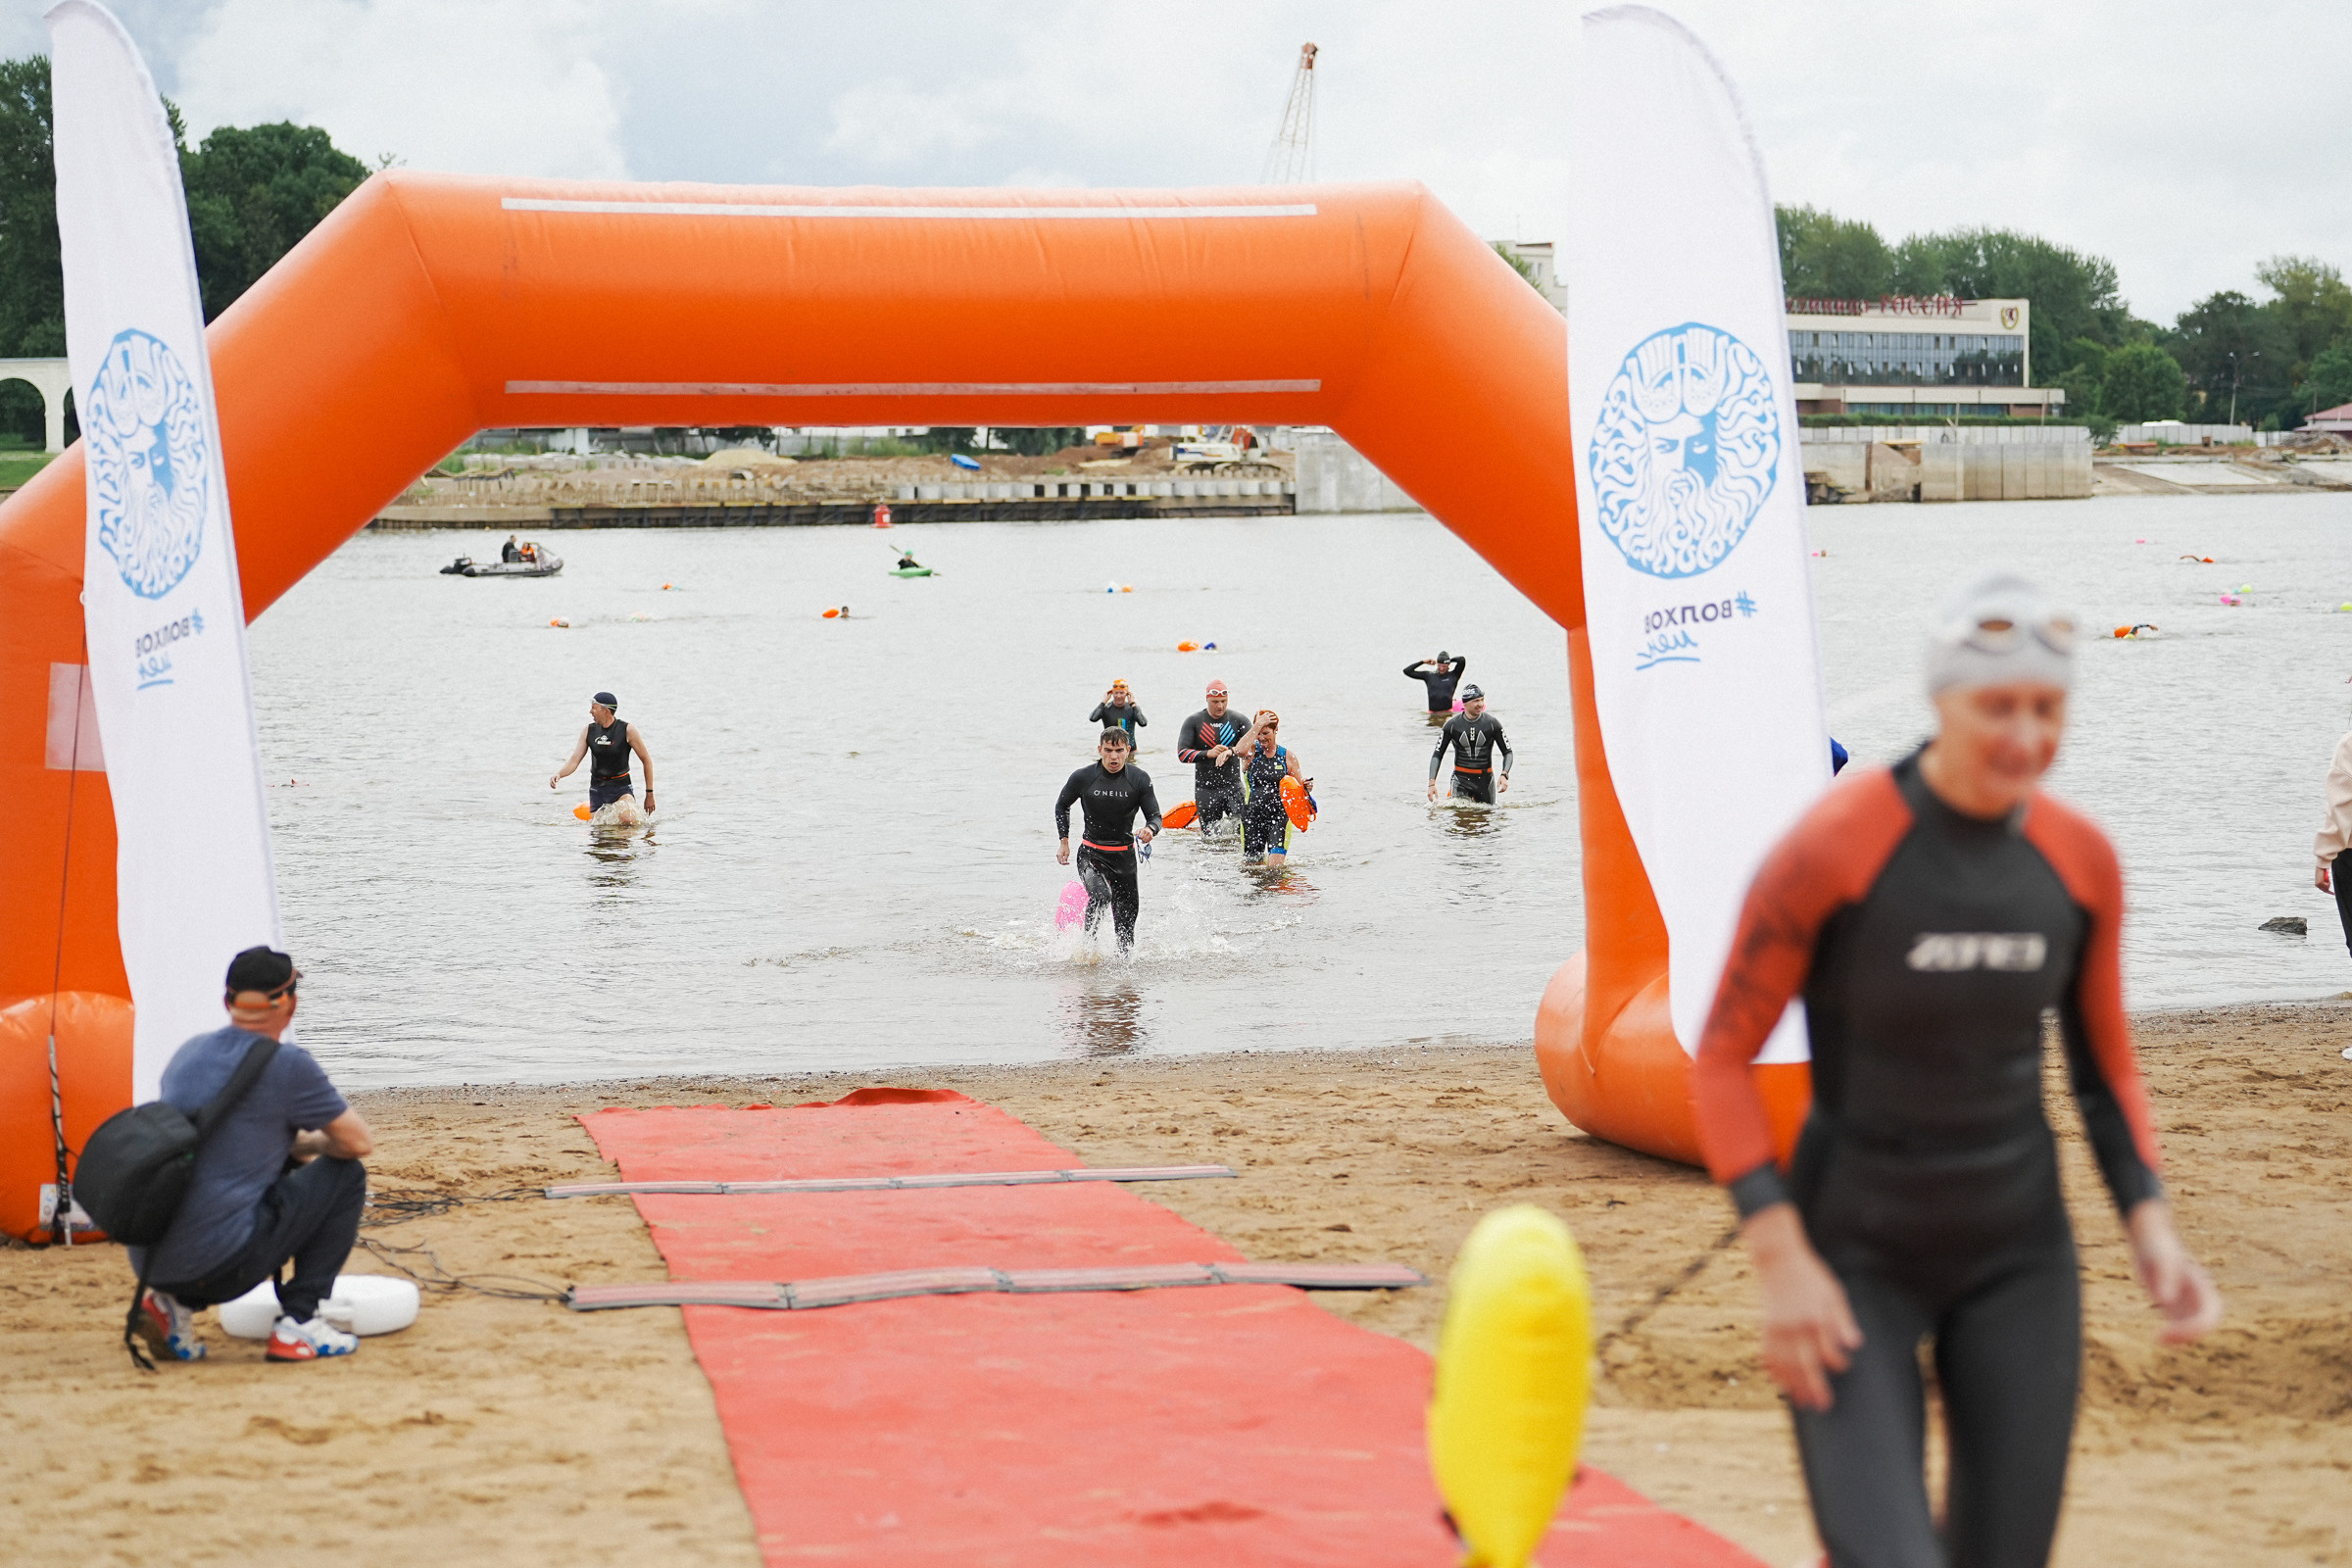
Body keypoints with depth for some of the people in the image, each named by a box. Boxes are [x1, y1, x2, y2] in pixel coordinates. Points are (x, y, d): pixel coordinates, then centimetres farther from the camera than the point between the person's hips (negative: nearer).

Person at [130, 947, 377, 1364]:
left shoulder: (188, 1053, 15)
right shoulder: (287, 1065, -6)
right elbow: (360, 1143, 3)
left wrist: (290, 1144, 35)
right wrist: (312, 1144, 24)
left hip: (149, 1262, 7)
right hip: (220, 1266, -7)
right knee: (345, 1174, 9)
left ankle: (173, 1303, 14)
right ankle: (298, 1323, 5)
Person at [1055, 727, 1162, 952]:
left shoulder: (1139, 779, -7)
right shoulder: (1083, 778, -8)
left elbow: (1155, 816, -3)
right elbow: (1062, 806, 10)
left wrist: (1149, 829, -27)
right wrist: (1064, 841, 5)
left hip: (1124, 856, 2)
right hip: (1091, 854, -2)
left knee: (1126, 916, 7)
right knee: (1100, 896, -30)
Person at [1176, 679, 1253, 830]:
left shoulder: (1238, 720, 3)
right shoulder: (1193, 722, 2)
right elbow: (1182, 754, -5)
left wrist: (1231, 751, -24)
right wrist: (1208, 754, -20)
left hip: (1233, 786, 0)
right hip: (1206, 789, 0)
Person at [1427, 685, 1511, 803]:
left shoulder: (1492, 723, -3)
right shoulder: (1452, 725, -4)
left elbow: (1508, 752, 3)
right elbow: (1437, 755, 2)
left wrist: (1504, 775, -16)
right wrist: (1432, 783, -10)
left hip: (1485, 779, 1)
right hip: (1461, 779, -1)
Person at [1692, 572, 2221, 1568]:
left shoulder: (2080, 858, -3)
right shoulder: (1829, 848, -18)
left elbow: (2104, 1064, 11)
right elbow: (1722, 1057, -10)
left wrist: (2149, 1225, -4)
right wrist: (1781, 1259, -17)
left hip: (2017, 1259, 4)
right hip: (1853, 1256, -4)